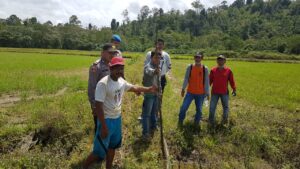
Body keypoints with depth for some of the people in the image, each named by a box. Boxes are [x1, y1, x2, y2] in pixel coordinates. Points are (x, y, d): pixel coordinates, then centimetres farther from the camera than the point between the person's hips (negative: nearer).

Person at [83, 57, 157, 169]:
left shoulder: (121, 81, 0)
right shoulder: (103, 84, -23)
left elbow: (134, 88, 20)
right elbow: (98, 106, -23)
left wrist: (149, 89, 13)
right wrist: (103, 127, -23)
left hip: (117, 119, 8)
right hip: (106, 120, -7)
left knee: (112, 146, 22)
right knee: (100, 151, 2)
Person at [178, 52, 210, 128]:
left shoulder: (205, 69, -3)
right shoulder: (190, 67, -2)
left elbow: (207, 81, 0)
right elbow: (186, 78, -1)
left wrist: (207, 93, 0)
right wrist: (183, 88, -9)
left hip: (201, 93, 0)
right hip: (190, 92, 0)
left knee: (199, 109, 10)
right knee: (184, 107, -3)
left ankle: (197, 122, 32)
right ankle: (180, 121, 20)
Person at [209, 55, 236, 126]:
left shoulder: (228, 70, -1)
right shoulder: (213, 70, 0)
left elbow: (231, 81, 5)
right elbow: (210, 80, 4)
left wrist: (234, 89, 0)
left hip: (225, 92, 0)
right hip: (215, 92, 0)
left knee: (226, 106, 12)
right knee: (212, 107, 3)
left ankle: (225, 118, 33)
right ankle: (211, 121, 17)